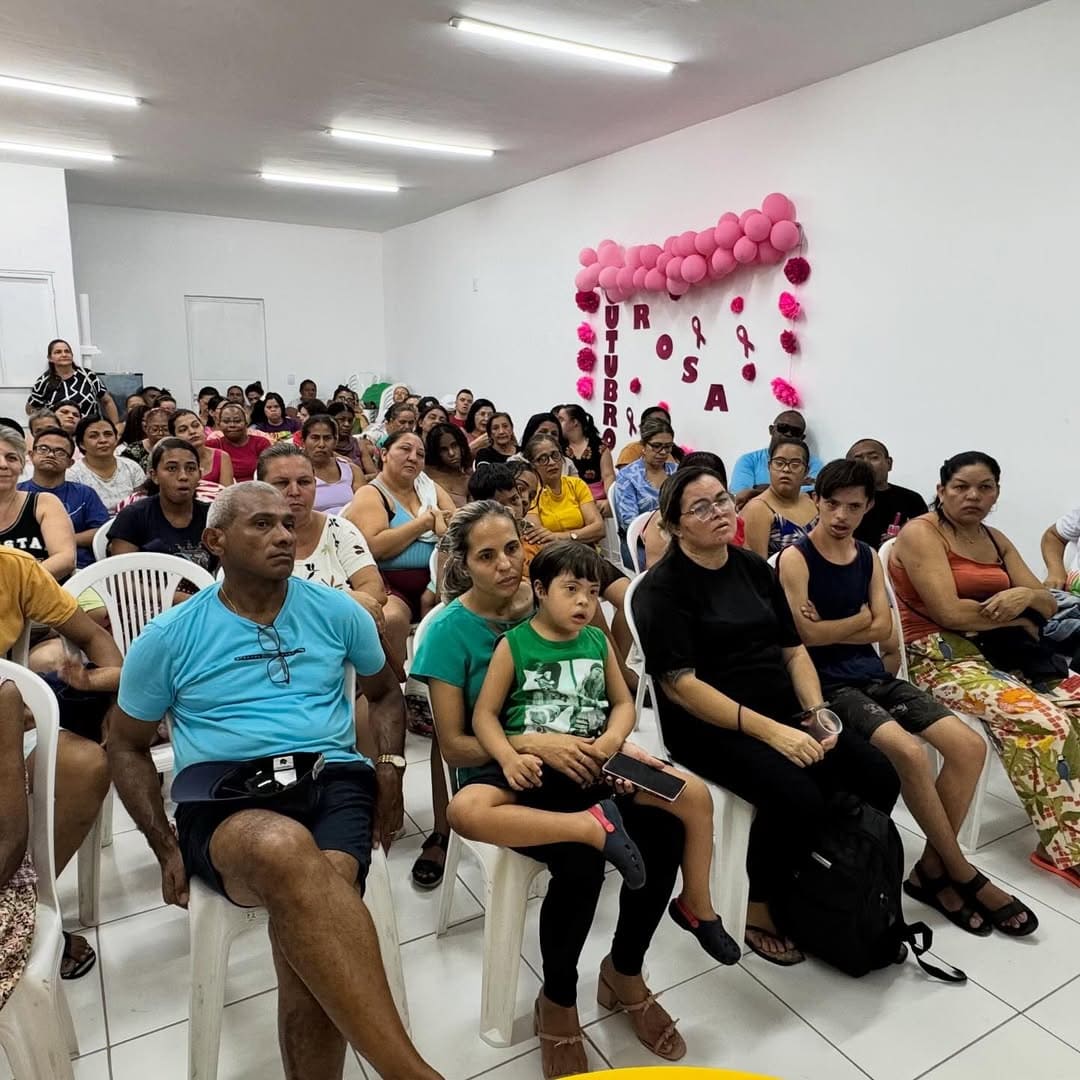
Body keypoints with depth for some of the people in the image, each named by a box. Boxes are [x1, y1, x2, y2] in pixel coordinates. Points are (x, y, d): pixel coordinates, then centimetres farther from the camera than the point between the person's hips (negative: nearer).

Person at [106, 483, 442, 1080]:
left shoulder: (336, 612, 8)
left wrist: (390, 768, 4)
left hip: (334, 781, 2)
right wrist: (165, 844, 3)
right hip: (223, 806, -1)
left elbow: (385, 693, 22)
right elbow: (126, 745, 15)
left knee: (305, 906, -34)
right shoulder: (167, 637, 5)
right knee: (285, 849, -39)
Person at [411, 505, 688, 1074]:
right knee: (582, 859, -30)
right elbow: (453, 746, -11)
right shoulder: (450, 630, -11)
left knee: (663, 826, -20)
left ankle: (624, 971, 8)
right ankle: (558, 1000, 1)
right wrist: (535, 743, -25)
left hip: (572, 759, 4)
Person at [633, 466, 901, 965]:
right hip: (708, 726, -6)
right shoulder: (662, 588, -10)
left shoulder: (754, 566, 11)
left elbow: (793, 649, 12)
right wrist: (769, 731, -22)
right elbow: (680, 684, -17)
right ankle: (760, 911, -1)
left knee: (879, 778, -8)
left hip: (784, 712, 7)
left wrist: (817, 713, -5)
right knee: (798, 798, -28)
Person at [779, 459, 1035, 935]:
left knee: (969, 746, -9)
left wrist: (831, 627, -8)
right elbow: (808, 634, -15)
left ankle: (932, 869, 3)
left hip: (873, 675, 7)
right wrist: (860, 618, -2)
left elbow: (883, 629, 5)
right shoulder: (796, 558, -8)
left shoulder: (868, 557, 13)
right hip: (826, 682, -7)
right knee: (909, 751, -28)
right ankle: (963, 873, -5)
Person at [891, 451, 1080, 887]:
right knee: (1044, 722, -25)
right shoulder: (921, 533, -6)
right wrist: (1015, 618, -4)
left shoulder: (996, 540, 17)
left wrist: (1026, 596, -12)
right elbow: (950, 612, -18)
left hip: (993, 651, 8)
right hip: (938, 655, -8)